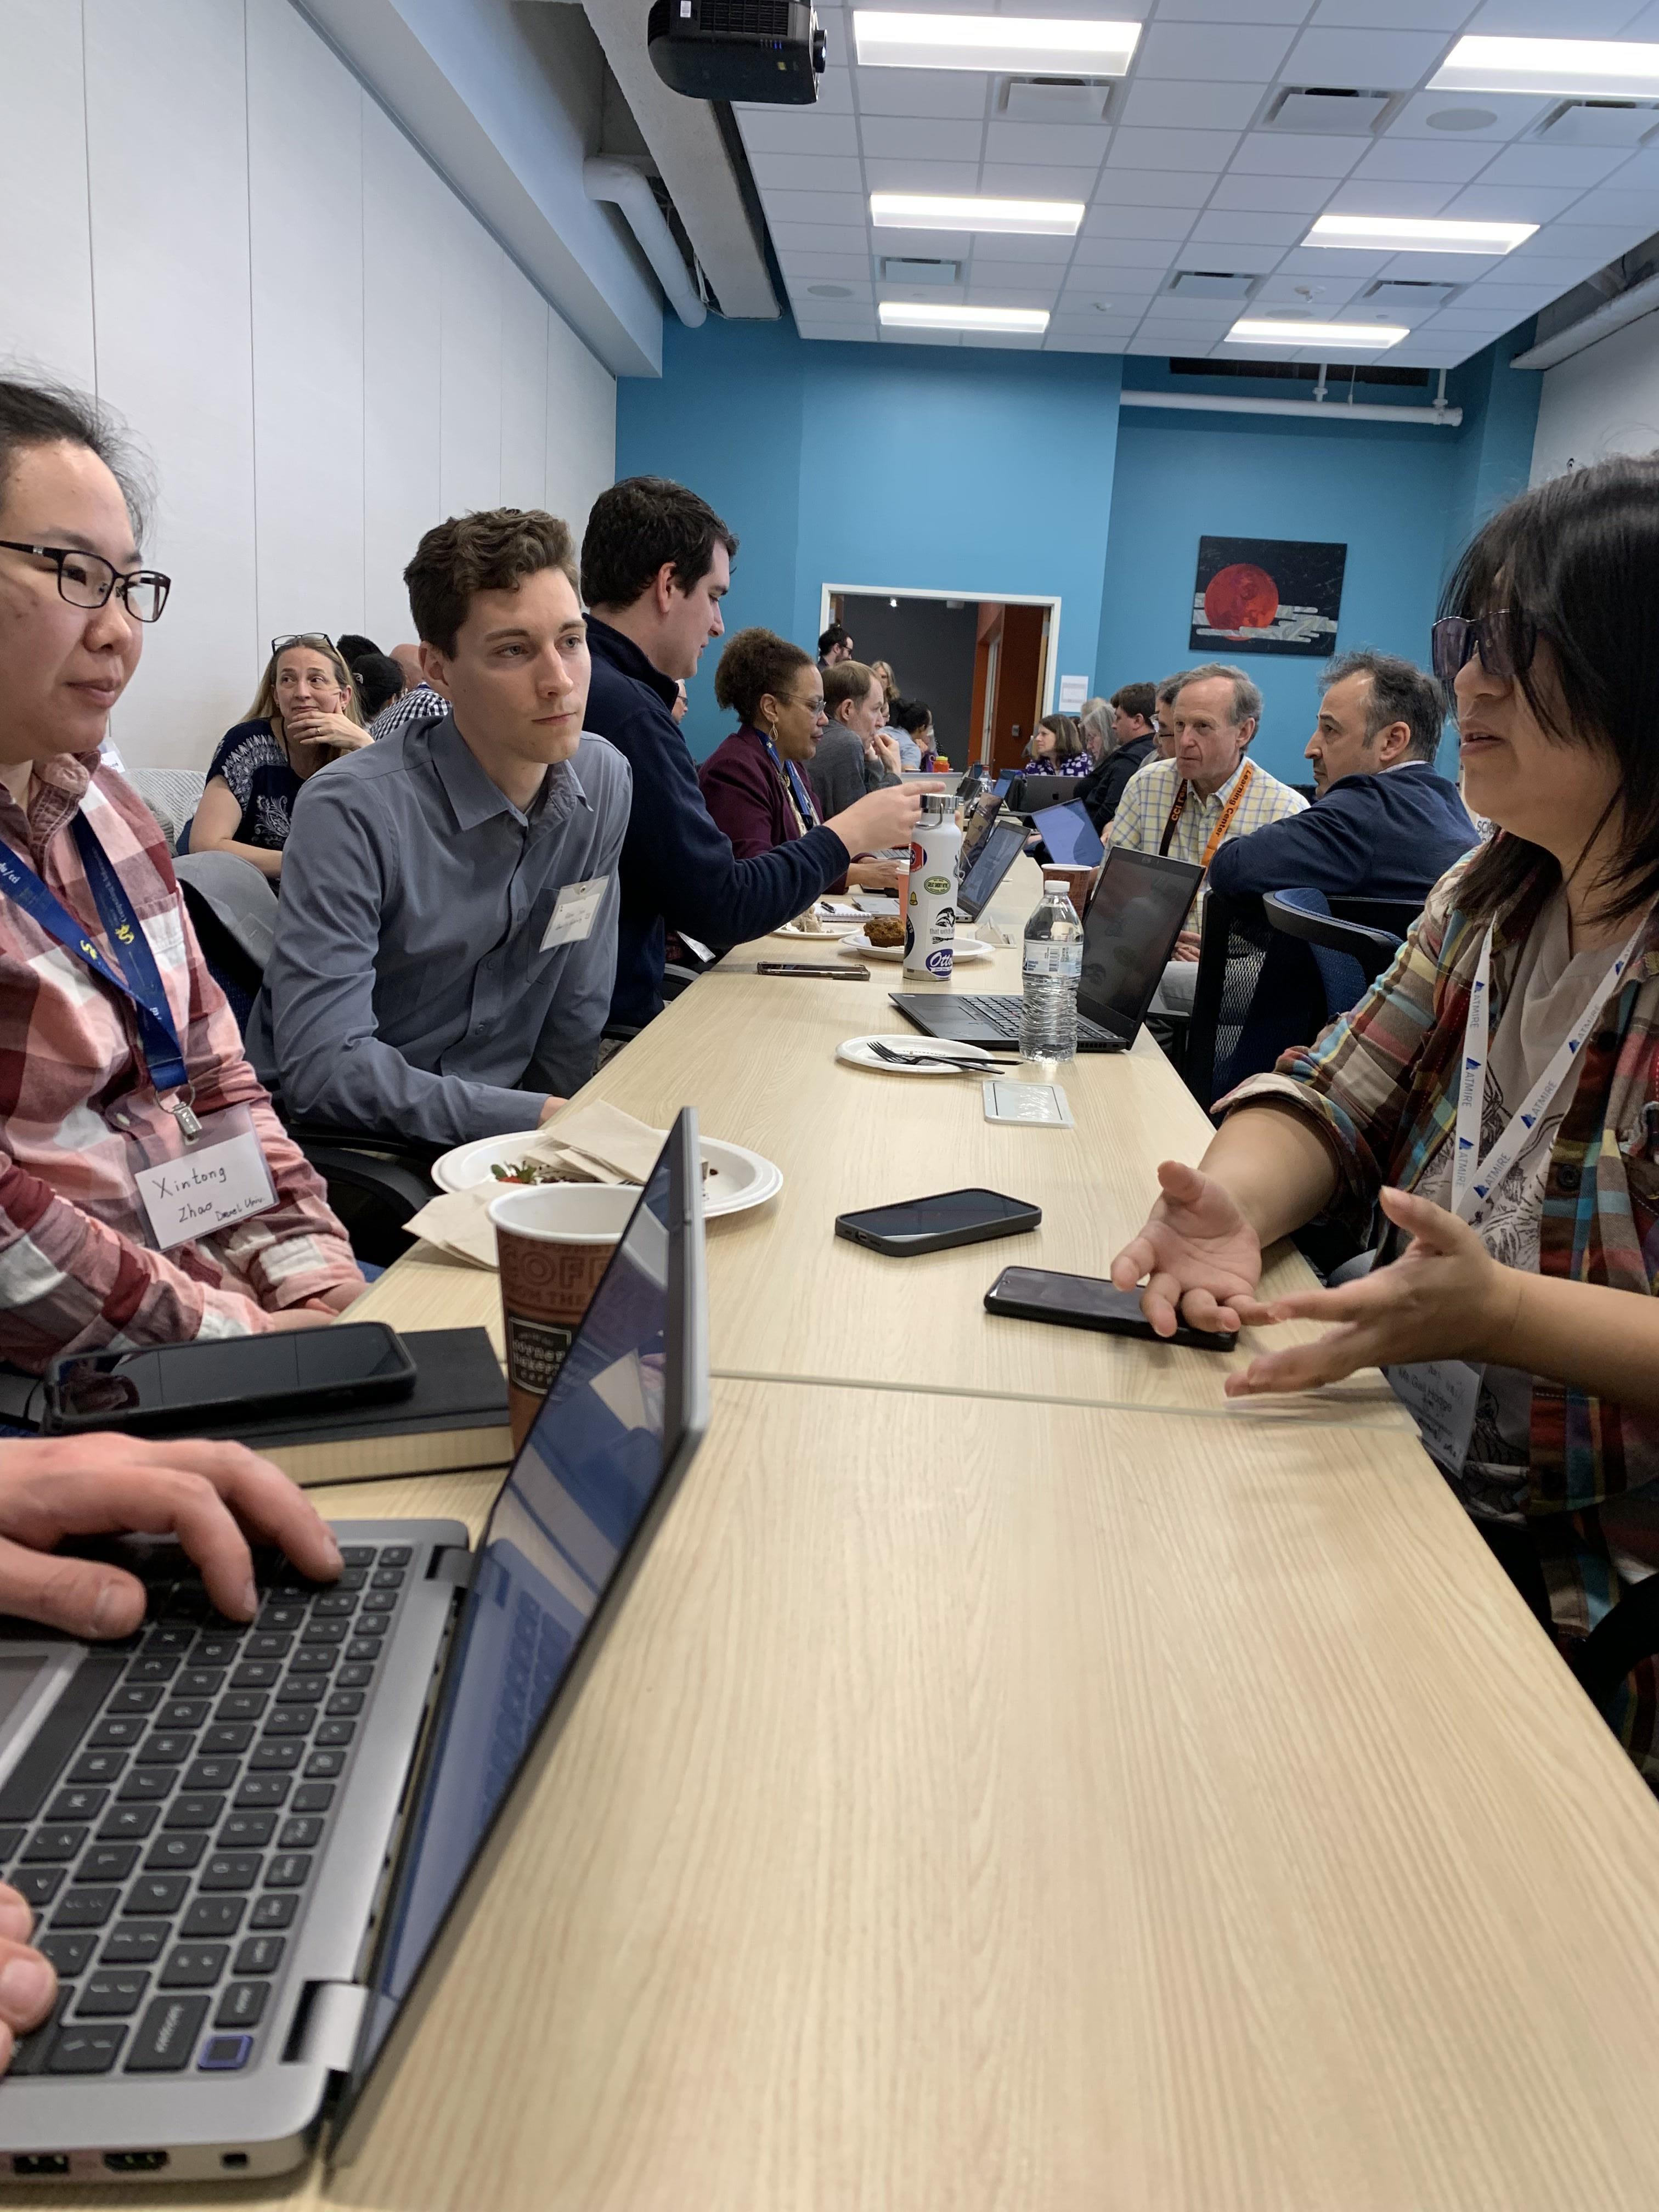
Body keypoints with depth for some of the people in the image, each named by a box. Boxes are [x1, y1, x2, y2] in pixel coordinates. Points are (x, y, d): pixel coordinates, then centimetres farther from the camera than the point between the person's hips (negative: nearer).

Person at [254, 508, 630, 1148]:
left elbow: (576, 1008, 8)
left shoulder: (604, 783, 0)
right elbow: (322, 1065, -24)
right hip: (341, 1142, -5)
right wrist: (534, 1117, -25)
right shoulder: (352, 812, -19)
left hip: (499, 1131, 6)